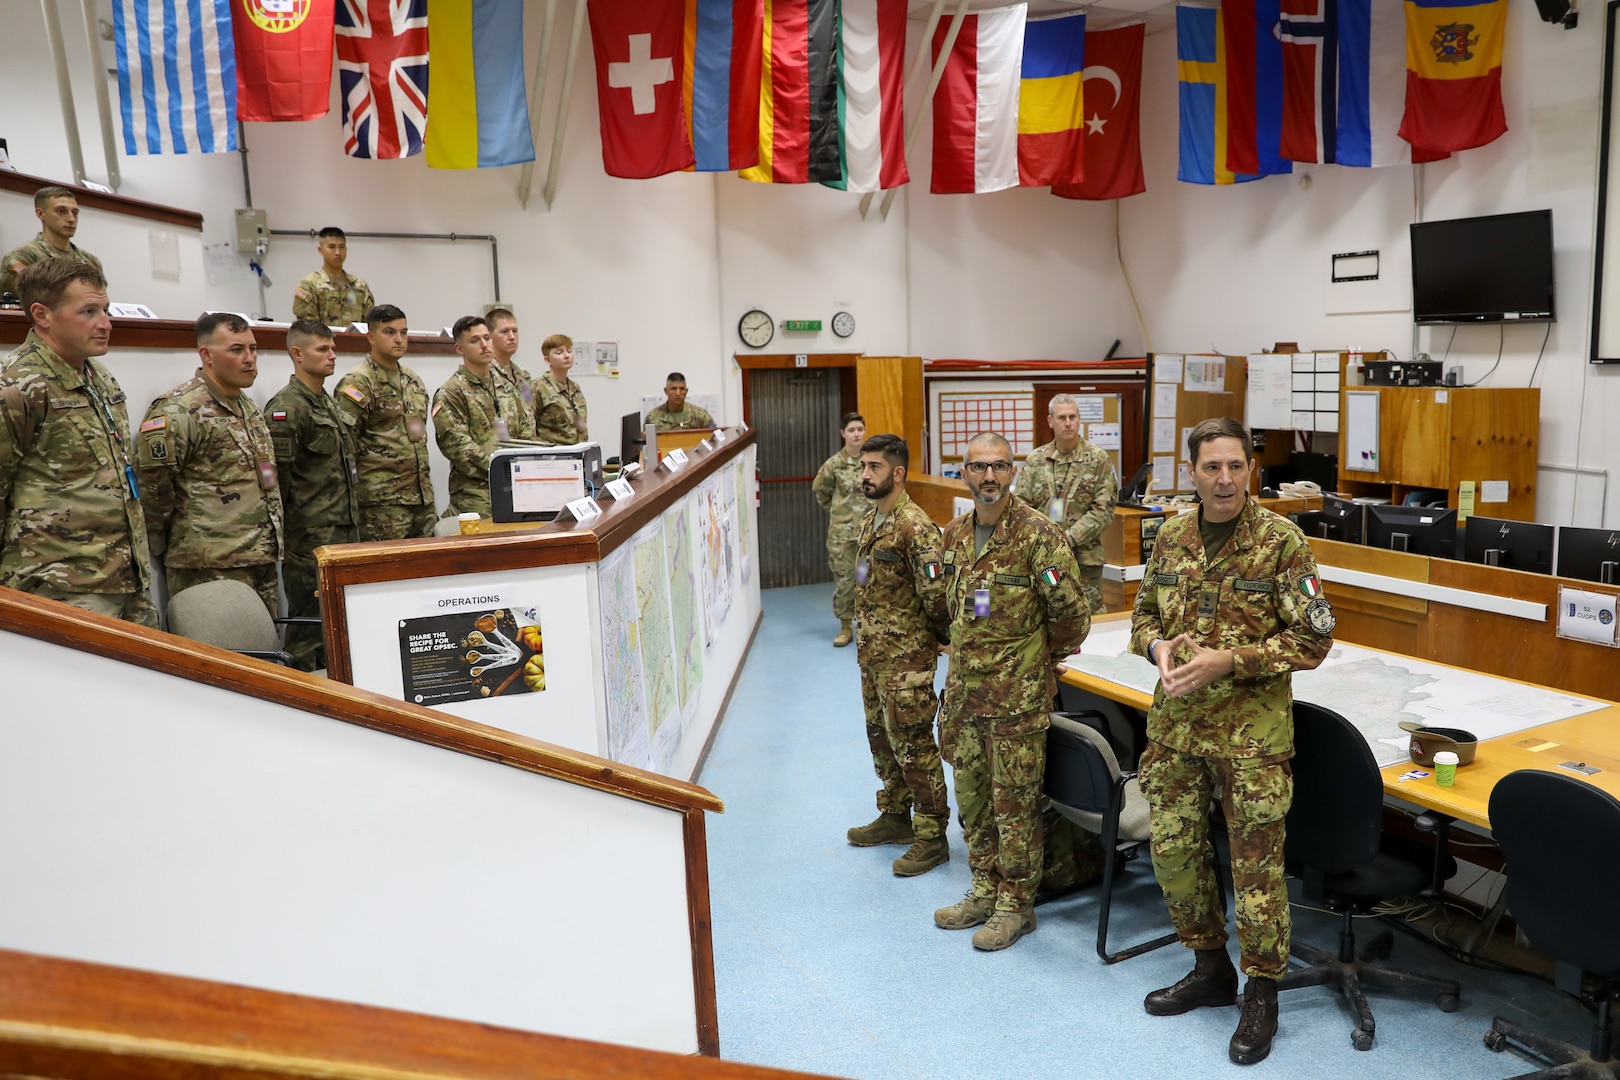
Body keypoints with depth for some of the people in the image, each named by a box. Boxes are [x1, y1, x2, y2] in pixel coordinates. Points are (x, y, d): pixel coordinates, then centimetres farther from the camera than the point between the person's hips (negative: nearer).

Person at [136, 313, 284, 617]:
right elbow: (152, 487, -15)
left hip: (262, 563, 8)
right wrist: (161, 546, -6)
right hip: (211, 569, -8)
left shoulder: (249, 407, 17)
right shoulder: (180, 411, -12)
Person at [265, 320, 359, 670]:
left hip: (344, 533, 9)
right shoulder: (286, 408, -12)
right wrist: (288, 536, -14)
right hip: (311, 539, -8)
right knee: (309, 632, -1)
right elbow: (278, 480, -16)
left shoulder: (329, 404, 16)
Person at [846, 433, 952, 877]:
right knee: (881, 737, 18)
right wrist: (866, 637, 17)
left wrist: (943, 637, -7)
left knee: (913, 744, -3)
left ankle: (932, 837, 8)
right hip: (873, 652, 9)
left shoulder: (915, 526, -19)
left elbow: (935, 594, -21)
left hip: (906, 656, -9)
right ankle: (895, 816, 34)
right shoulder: (871, 521, 11)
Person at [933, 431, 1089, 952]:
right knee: (971, 793, 16)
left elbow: (1072, 612, -12)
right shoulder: (955, 533, 6)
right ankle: (985, 891, 32)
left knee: (1015, 802, 4)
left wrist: (1044, 659, 1)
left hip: (1018, 695, -7)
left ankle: (1016, 905, 19)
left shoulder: (1038, 534, -15)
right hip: (964, 689, 7)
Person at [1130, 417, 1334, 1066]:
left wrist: (1229, 660, -20)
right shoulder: (1171, 538, 4)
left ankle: (1261, 994, 22)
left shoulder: (1282, 541, -10)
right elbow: (1144, 614, 15)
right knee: (1174, 850, 13)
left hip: (1252, 730, -5)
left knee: (1256, 864, 3)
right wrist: (1157, 645, -8)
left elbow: (1313, 639, -11)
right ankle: (1210, 969, 35)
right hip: (1176, 724, 5)